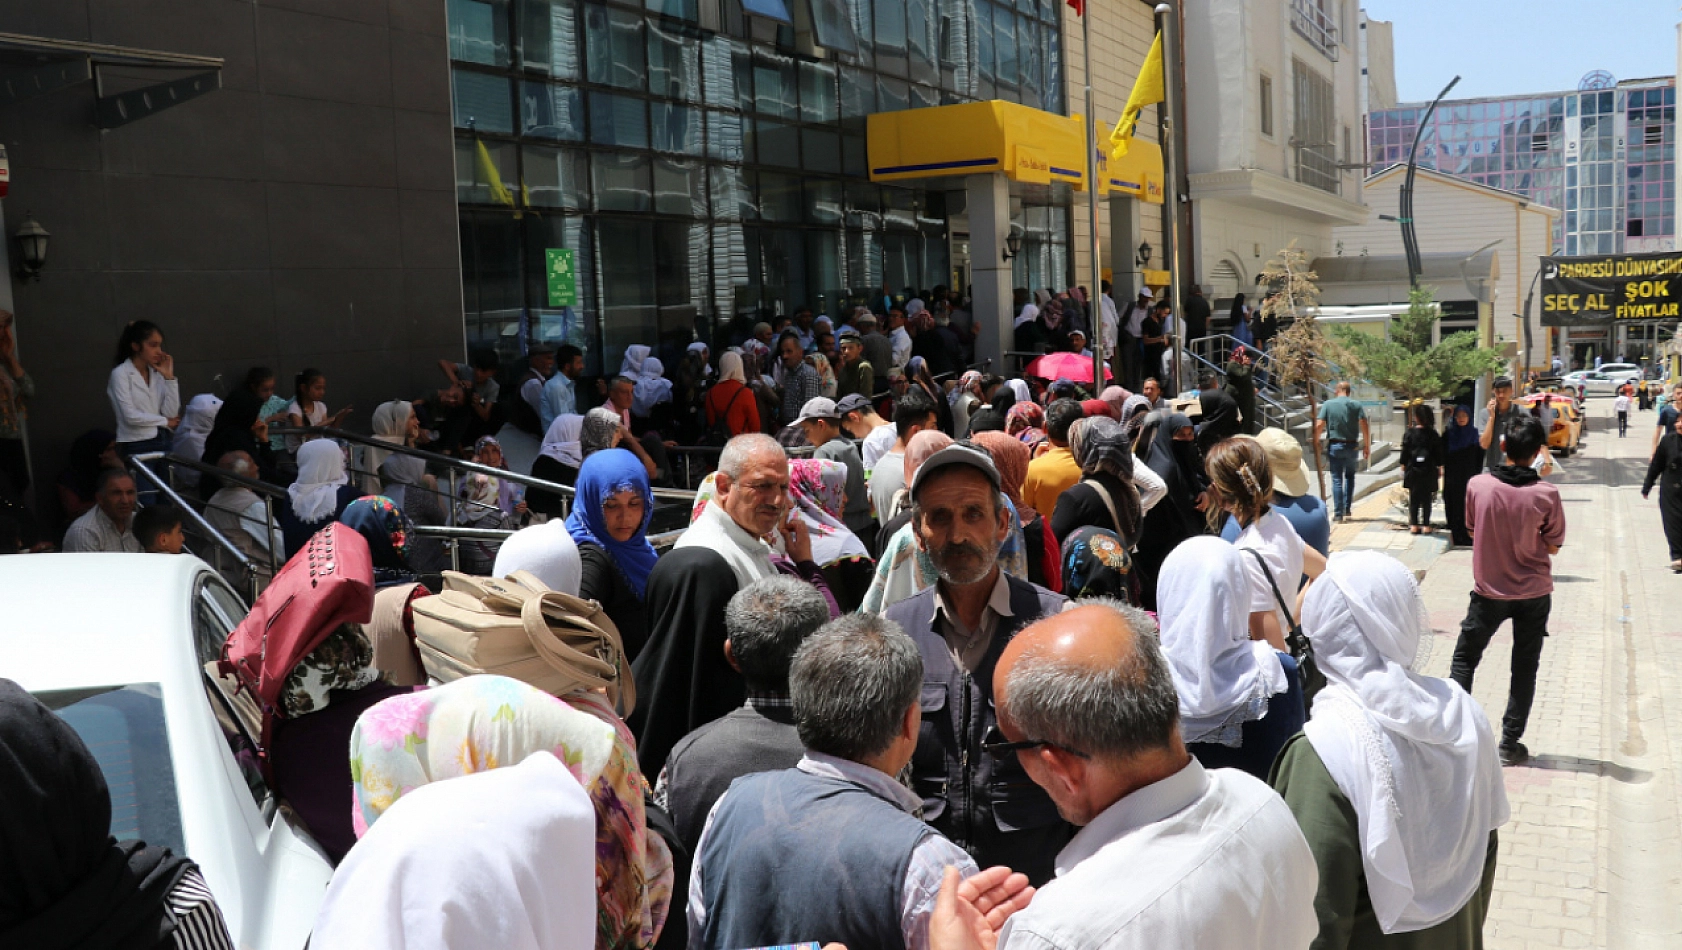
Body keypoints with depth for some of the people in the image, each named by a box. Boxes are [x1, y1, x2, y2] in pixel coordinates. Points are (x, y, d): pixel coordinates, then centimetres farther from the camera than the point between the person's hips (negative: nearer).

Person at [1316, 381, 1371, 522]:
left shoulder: (1327, 404, -1)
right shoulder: (1356, 405, 1)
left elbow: (1319, 426, -8)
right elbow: (1365, 427, -6)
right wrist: (1367, 446, 1)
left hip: (1334, 446, -1)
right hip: (1351, 446, 1)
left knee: (1337, 480, 3)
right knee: (1350, 477, 19)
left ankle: (1338, 514, 0)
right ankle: (1347, 510, 16)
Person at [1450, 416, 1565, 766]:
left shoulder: (1478, 485, -14)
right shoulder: (1546, 494, -15)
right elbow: (1552, 546, -4)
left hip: (1489, 591, 0)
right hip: (1534, 593, 0)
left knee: (1464, 659, 16)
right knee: (1524, 668, 13)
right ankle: (1510, 743, 16)